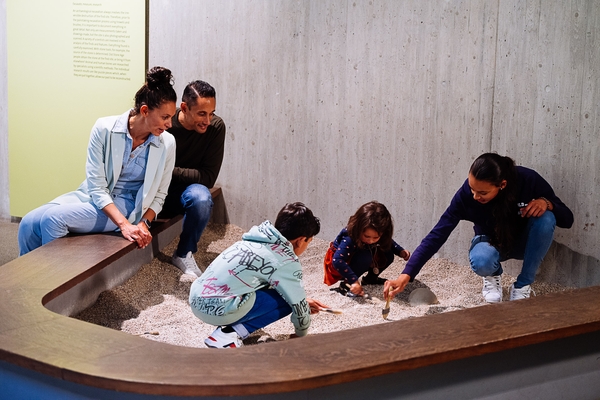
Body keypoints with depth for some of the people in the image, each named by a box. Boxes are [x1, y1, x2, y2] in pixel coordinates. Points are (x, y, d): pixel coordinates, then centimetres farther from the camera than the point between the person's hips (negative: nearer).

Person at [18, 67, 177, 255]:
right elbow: (96, 187, -15)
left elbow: (159, 195, 2)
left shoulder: (167, 143, -11)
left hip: (124, 205, -2)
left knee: (53, 218, -26)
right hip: (93, 196, 2)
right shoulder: (104, 128, -15)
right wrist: (124, 225, -27)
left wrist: (144, 223, -17)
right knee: (29, 222, -20)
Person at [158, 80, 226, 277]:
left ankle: (184, 254, -10)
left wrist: (169, 170, -23)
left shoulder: (216, 127, -15)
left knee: (201, 197, -34)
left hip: (185, 191, 1)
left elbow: (207, 178, -17)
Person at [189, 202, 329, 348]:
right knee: (287, 300, 5)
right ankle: (230, 334, -4)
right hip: (218, 309, -9)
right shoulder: (287, 262, -7)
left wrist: (304, 301, 36)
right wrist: (301, 335, 21)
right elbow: (298, 304, 1)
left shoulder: (257, 239, 16)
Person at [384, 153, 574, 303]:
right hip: (491, 242, -1)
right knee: (481, 262, -37)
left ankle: (523, 285, -12)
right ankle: (493, 276, 3)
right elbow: (438, 234, -30)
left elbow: (567, 220, -16)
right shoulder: (466, 193, -30)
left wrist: (546, 203, -38)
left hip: (524, 242, 1)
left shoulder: (529, 180, -29)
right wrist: (406, 275, -38)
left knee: (545, 218, -33)